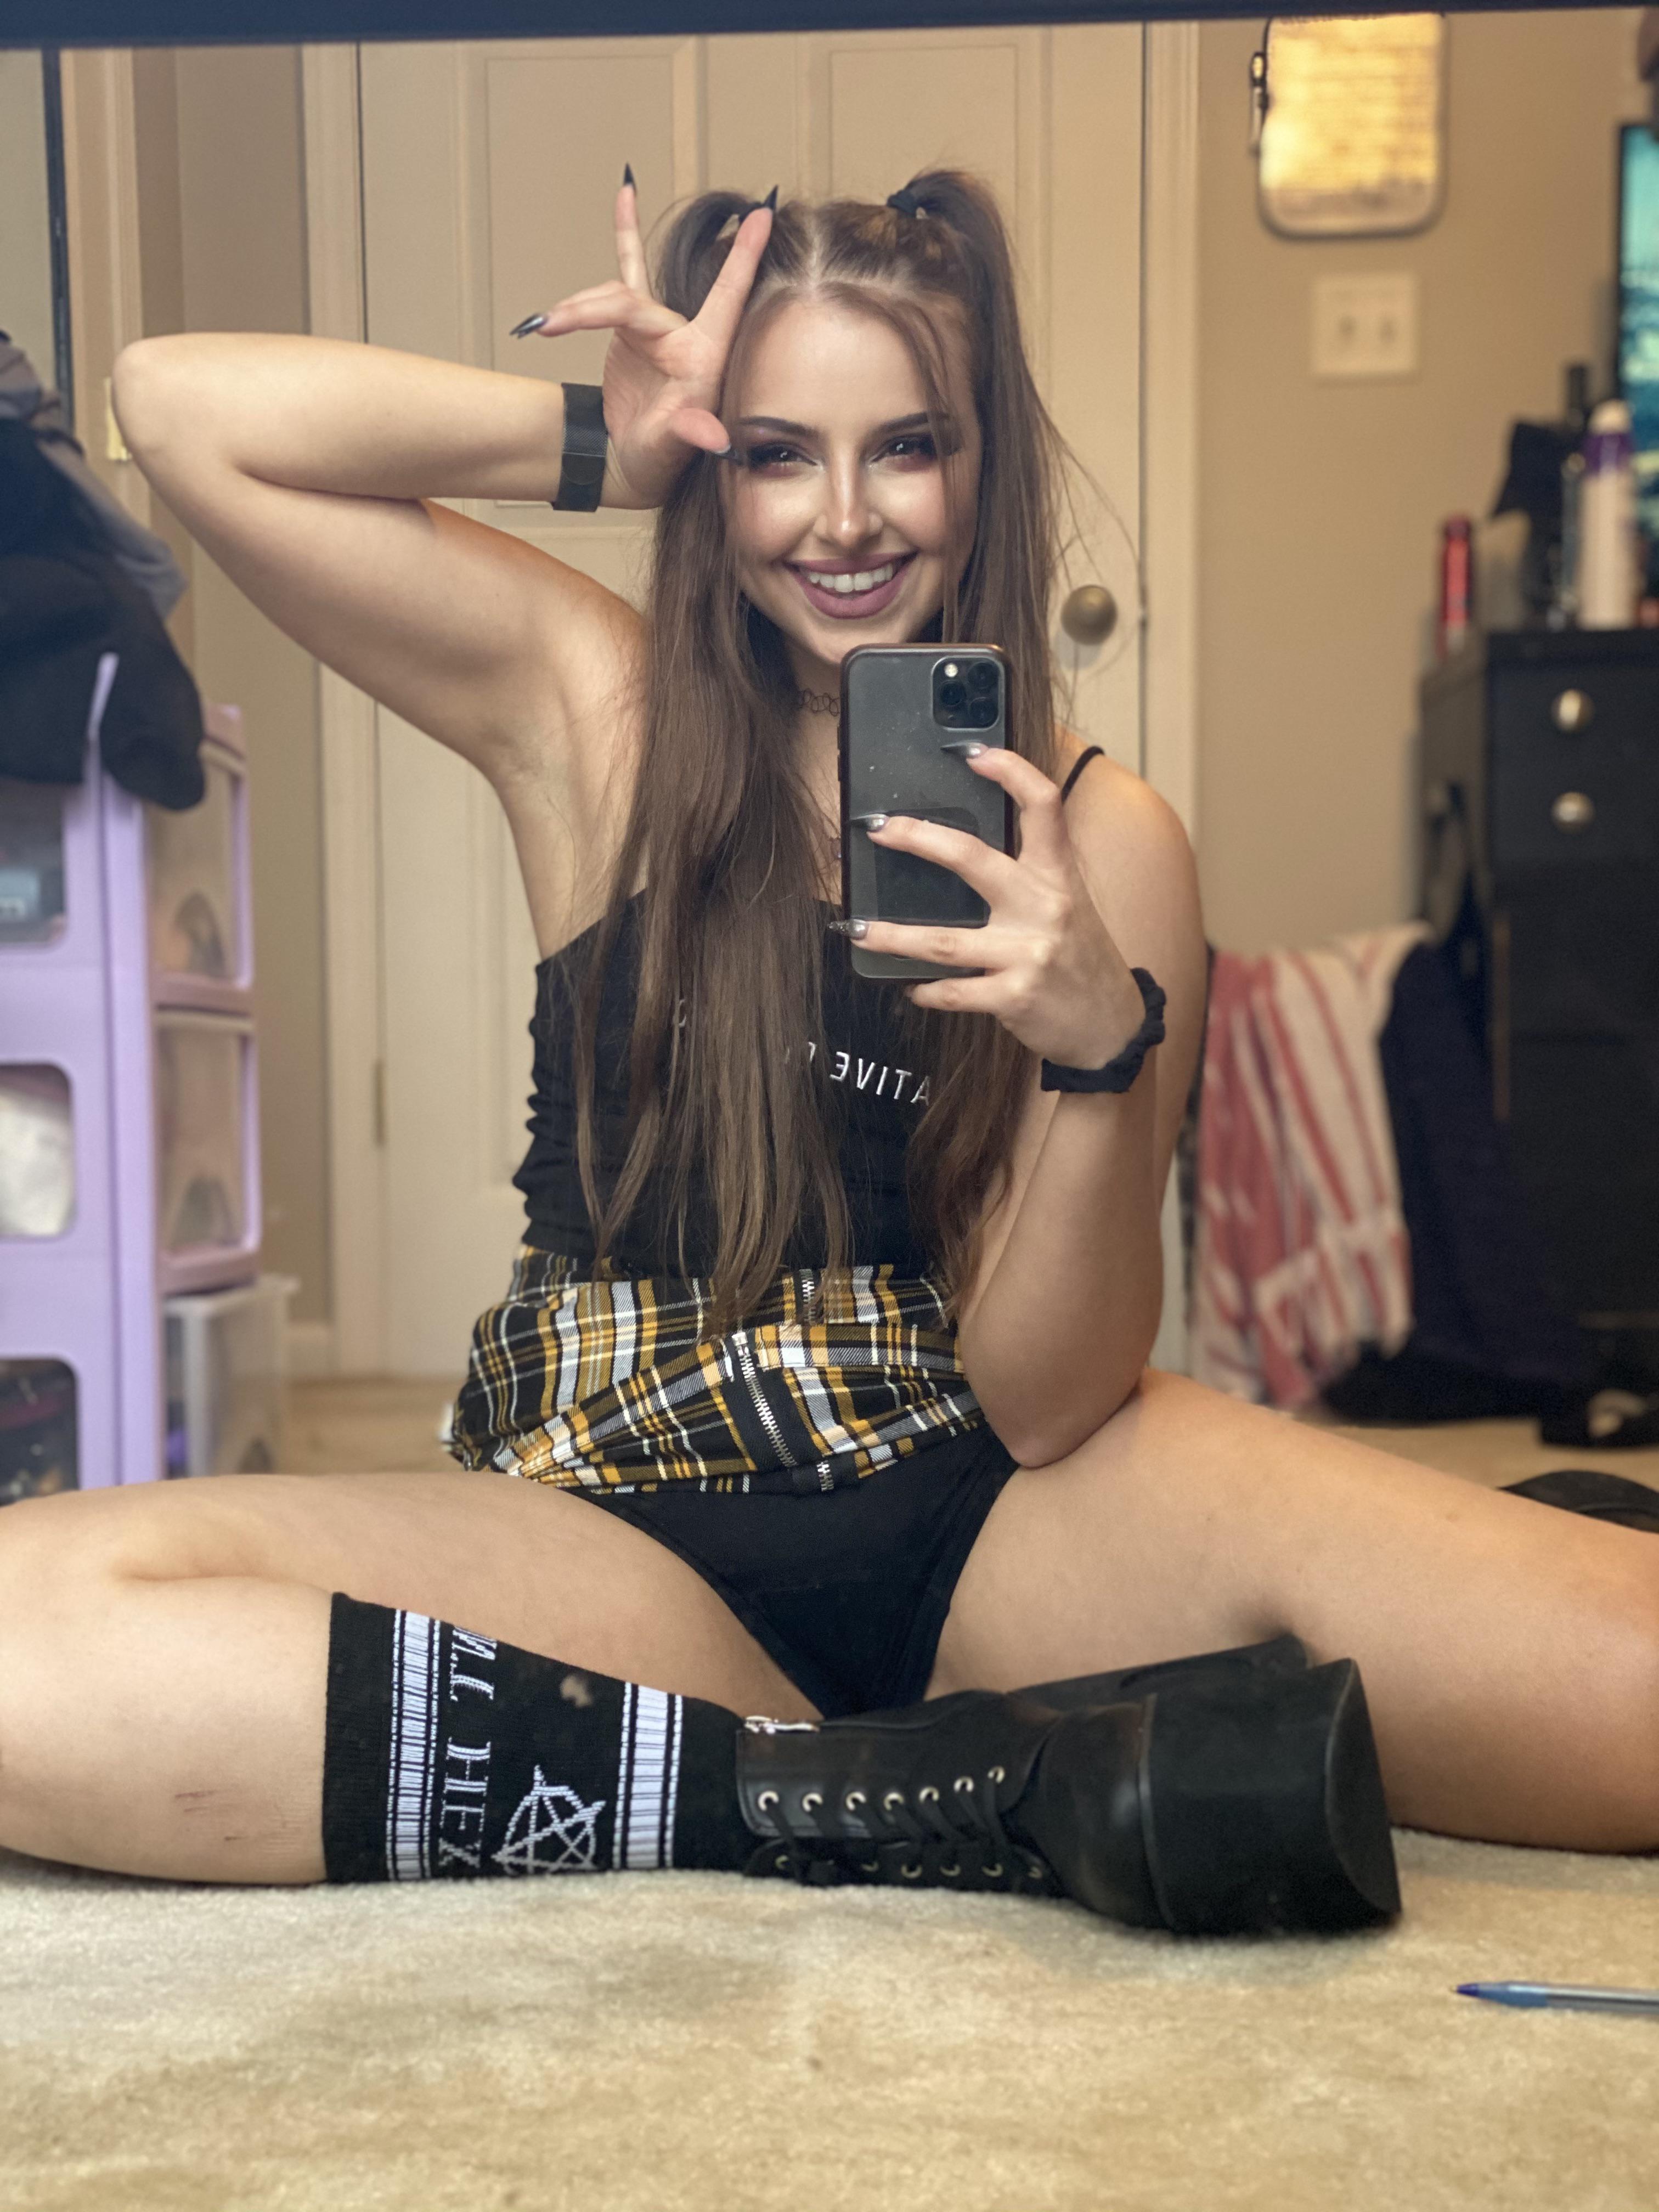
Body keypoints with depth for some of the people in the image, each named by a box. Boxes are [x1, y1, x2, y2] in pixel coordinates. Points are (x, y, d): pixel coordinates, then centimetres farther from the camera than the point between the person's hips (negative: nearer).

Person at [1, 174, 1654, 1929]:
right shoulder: (592, 712, 6)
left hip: (1000, 1518, -2)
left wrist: (1103, 1046, -20)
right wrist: (608, 442, -1)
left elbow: (1045, 1402, -4)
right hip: (629, 1547, 3)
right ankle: (924, 1793, -23)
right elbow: (178, 406, 0)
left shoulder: (1103, 839, 2)